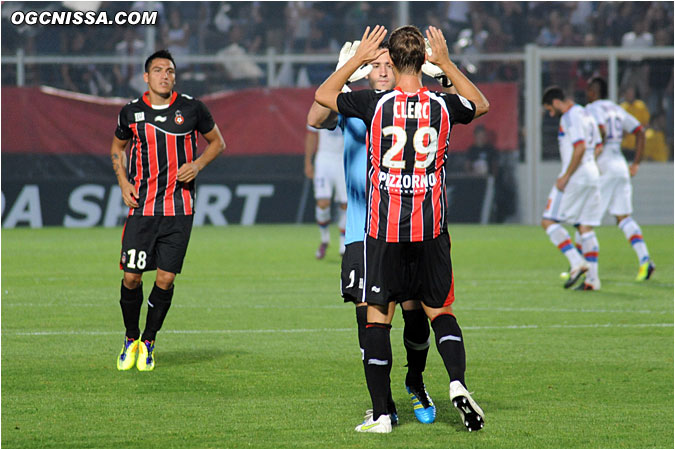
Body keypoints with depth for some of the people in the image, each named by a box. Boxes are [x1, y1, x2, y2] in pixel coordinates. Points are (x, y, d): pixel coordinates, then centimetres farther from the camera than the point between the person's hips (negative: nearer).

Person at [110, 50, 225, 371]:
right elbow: (118, 146, 21)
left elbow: (217, 142, 14)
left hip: (179, 209, -1)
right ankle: (131, 339, 20)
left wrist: (197, 164, -5)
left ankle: (148, 343, 15)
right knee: (131, 277, -3)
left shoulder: (191, 109, 0)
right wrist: (124, 182, 6)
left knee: (166, 279, -3)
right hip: (141, 207, 1)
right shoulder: (131, 112, 3)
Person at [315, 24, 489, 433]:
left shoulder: (376, 104, -8)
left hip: (384, 229, -2)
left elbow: (322, 95, 10)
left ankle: (380, 414, 3)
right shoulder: (442, 106, -2)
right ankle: (458, 382, -11)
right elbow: (481, 105, 23)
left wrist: (358, 59, 16)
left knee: (378, 317, 5)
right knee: (441, 312, 13)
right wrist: (446, 63, 24)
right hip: (431, 230, 2)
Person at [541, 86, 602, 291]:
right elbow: (596, 147, 21)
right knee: (585, 227, 9)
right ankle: (592, 278, 3)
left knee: (548, 221, -5)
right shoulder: (586, 115, 19)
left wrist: (565, 176, -18)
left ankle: (576, 262, -16)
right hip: (592, 176, 9)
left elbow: (580, 147, -21)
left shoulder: (570, 117, -11)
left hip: (574, 178, -9)